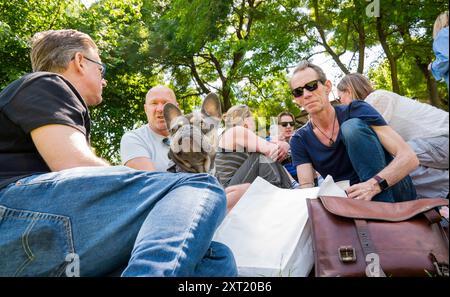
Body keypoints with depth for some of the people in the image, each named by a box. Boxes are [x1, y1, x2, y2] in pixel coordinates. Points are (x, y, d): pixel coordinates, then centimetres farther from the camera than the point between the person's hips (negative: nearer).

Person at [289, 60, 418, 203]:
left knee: (352, 126, -22)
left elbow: (409, 158, -16)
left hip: (392, 192, -1)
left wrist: (374, 185, -35)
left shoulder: (356, 111, -9)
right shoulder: (299, 140, 1)